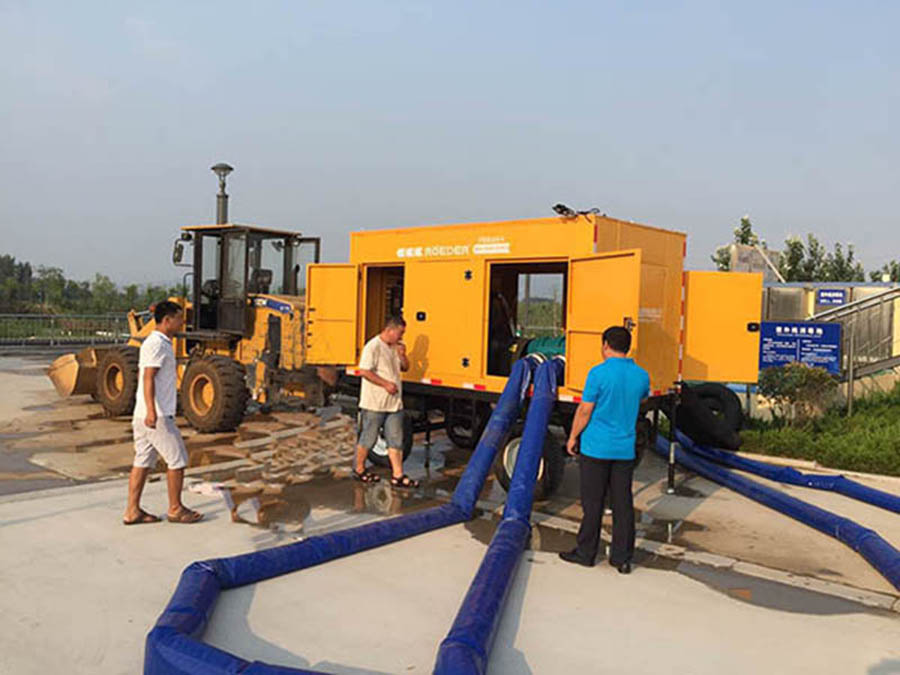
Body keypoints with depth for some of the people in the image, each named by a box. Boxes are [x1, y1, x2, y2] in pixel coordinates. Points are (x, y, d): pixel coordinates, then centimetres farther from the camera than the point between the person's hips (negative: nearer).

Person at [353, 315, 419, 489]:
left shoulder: (396, 347, 10)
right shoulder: (373, 346, -14)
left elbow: (405, 368, 18)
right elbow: (364, 371, -20)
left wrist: (402, 355, -3)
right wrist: (386, 384, -20)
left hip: (394, 403, 7)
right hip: (374, 404, -7)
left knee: (396, 441, 6)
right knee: (368, 439, 7)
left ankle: (398, 476, 10)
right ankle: (359, 470, 24)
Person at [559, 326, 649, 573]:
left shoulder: (599, 373, -14)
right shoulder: (641, 375, 3)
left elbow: (584, 411, -12)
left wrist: (573, 437, 0)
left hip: (596, 448, -5)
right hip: (625, 449, 5)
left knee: (593, 504, 5)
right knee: (623, 504, 9)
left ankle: (585, 553, 15)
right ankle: (622, 558, 15)